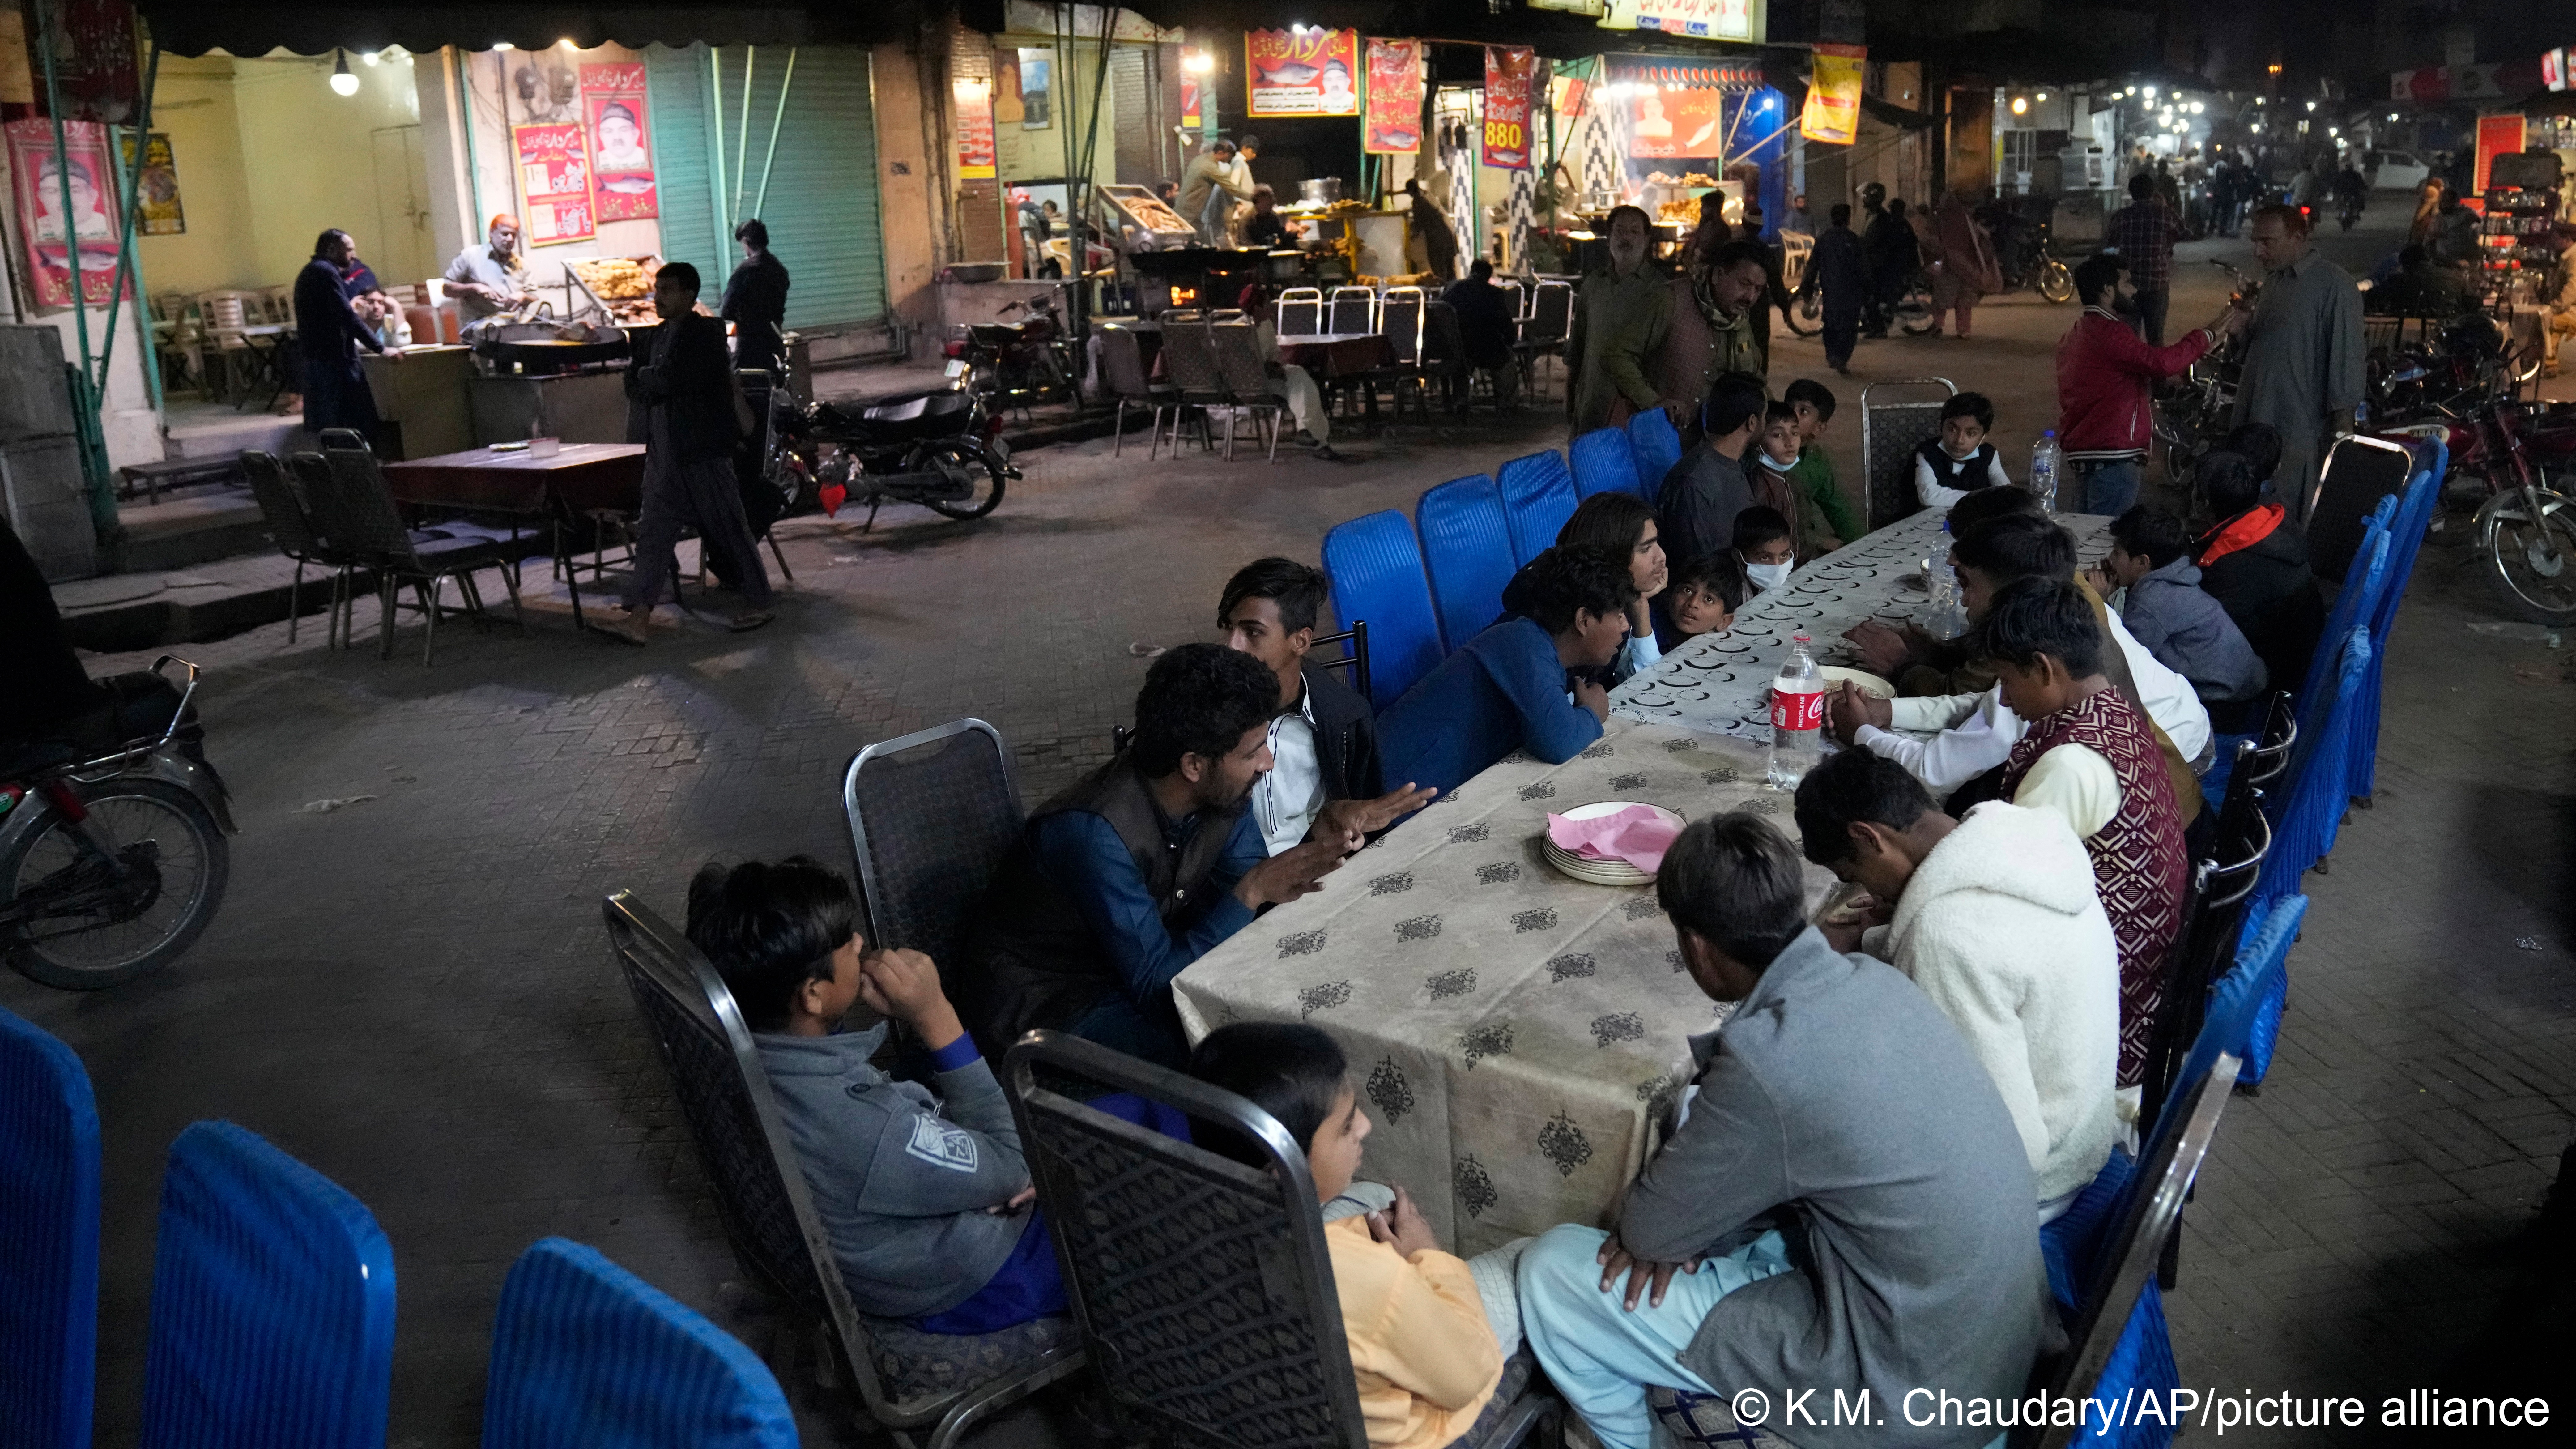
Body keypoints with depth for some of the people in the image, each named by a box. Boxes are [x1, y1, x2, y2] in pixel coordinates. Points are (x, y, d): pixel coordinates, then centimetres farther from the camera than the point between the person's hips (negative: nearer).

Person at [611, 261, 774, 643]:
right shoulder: (662, 334, 15)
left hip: (702, 450, -8)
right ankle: (640, 616, -1)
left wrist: (645, 376, -3)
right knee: (653, 531, 1)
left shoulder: (704, 333, -11)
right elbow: (638, 386, 15)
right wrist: (648, 380, -6)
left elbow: (670, 381, -21)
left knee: (729, 529, 2)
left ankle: (759, 604, 16)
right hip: (665, 451, 8)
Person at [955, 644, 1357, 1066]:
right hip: (1040, 1001, -7)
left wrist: (1314, 850, -19)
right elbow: (1154, 984, -30)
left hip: (1144, 963, 8)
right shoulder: (1095, 833, -33)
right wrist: (1254, 891, -33)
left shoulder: (1220, 790, -11)